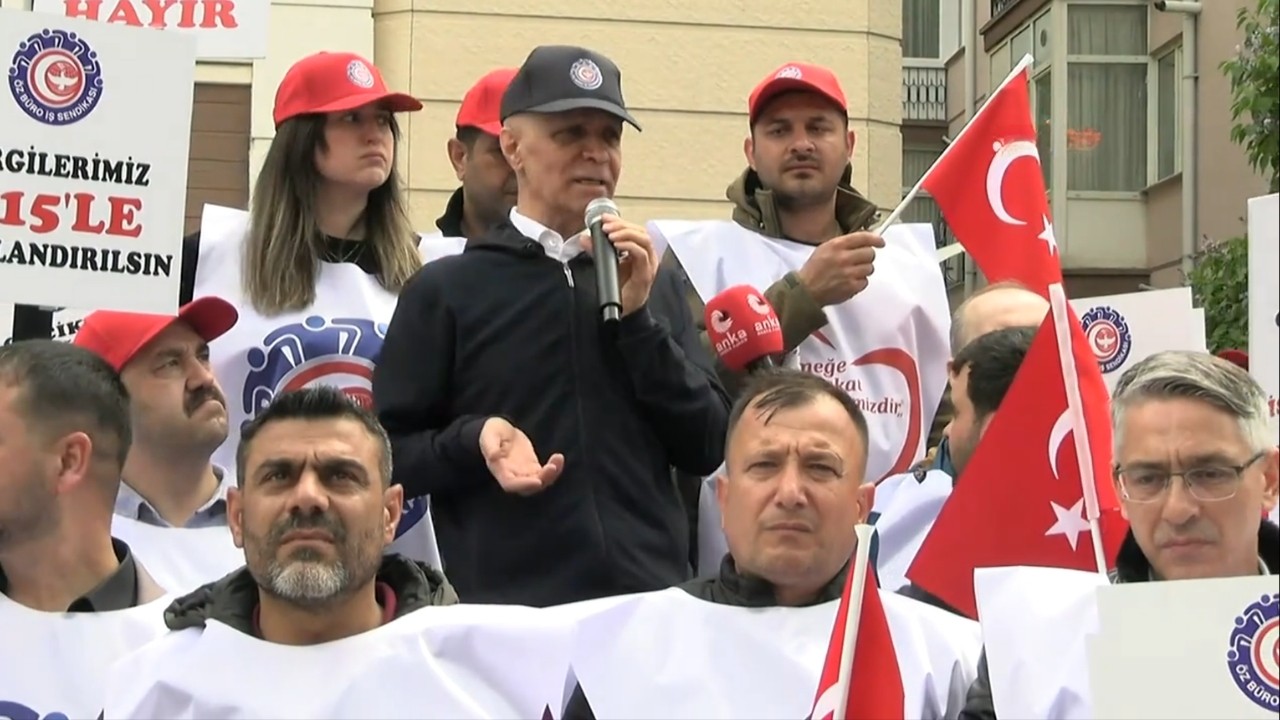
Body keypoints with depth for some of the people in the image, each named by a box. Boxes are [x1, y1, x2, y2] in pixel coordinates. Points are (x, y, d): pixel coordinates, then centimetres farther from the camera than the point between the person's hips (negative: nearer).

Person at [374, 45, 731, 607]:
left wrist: (638, 317, -7)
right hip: (505, 606, -2)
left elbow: (706, 449, 2)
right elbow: (389, 454, 0)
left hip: (651, 600, 3)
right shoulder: (446, 287, 0)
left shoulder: (656, 284, 9)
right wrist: (472, 440, -19)